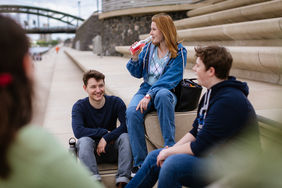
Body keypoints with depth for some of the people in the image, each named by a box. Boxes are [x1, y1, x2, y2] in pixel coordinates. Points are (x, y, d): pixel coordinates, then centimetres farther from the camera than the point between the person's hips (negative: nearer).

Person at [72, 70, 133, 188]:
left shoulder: (116, 102, -7)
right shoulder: (79, 106, -8)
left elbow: (127, 125, -20)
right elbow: (78, 131, -24)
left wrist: (106, 138, -26)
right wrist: (105, 132, -23)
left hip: (111, 149, 1)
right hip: (91, 151, 0)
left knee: (125, 136, -27)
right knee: (84, 140, -31)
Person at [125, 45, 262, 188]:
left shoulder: (229, 101, -24)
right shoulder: (212, 93, 9)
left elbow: (201, 148, -23)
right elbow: (196, 131, 14)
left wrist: (169, 151, -10)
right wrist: (172, 149, 1)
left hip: (232, 164, -10)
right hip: (211, 152, 10)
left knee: (172, 164, -29)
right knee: (154, 157, 9)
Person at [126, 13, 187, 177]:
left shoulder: (179, 52, -5)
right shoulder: (149, 48, 10)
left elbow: (169, 80, -15)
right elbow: (137, 73, 15)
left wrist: (149, 95, -25)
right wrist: (135, 58, -4)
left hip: (166, 92, -4)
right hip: (147, 89, 4)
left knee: (162, 94, -41)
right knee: (132, 112, -29)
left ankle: (170, 148, -34)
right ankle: (140, 163, -25)